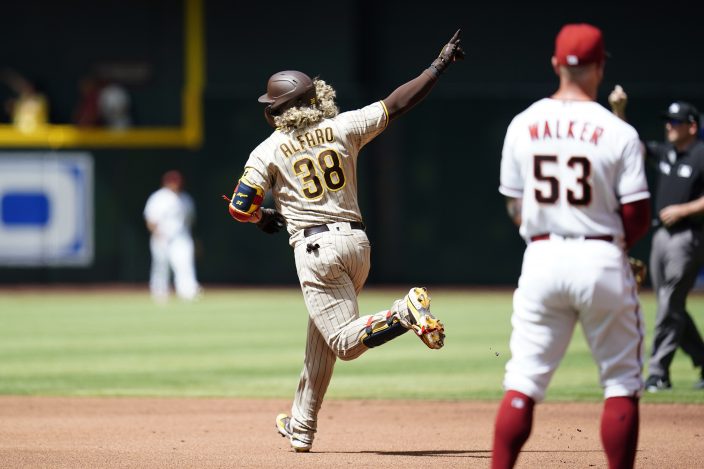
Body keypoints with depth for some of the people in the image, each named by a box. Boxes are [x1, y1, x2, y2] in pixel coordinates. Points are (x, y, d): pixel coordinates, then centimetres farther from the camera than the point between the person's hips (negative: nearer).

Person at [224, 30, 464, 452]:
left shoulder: (268, 151, -2)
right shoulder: (343, 128, 5)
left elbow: (240, 208, -3)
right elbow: (397, 104, 4)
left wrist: (263, 218, 20)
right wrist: (441, 64, 12)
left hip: (316, 248, -6)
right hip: (357, 242, 6)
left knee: (346, 341, -8)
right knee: (321, 339, 17)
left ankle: (405, 312, -34)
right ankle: (301, 428, 25)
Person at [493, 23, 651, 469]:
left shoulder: (523, 126, 3)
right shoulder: (617, 132, -8)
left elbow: (515, 208, 9)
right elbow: (638, 216, -8)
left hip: (541, 259, 3)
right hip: (602, 260, -3)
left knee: (523, 381, 5)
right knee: (622, 383, 7)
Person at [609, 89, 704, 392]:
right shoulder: (664, 152, 12)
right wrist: (619, 111, 0)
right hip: (662, 235, 8)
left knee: (669, 305, -8)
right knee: (671, 307, 9)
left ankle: (658, 373, -6)